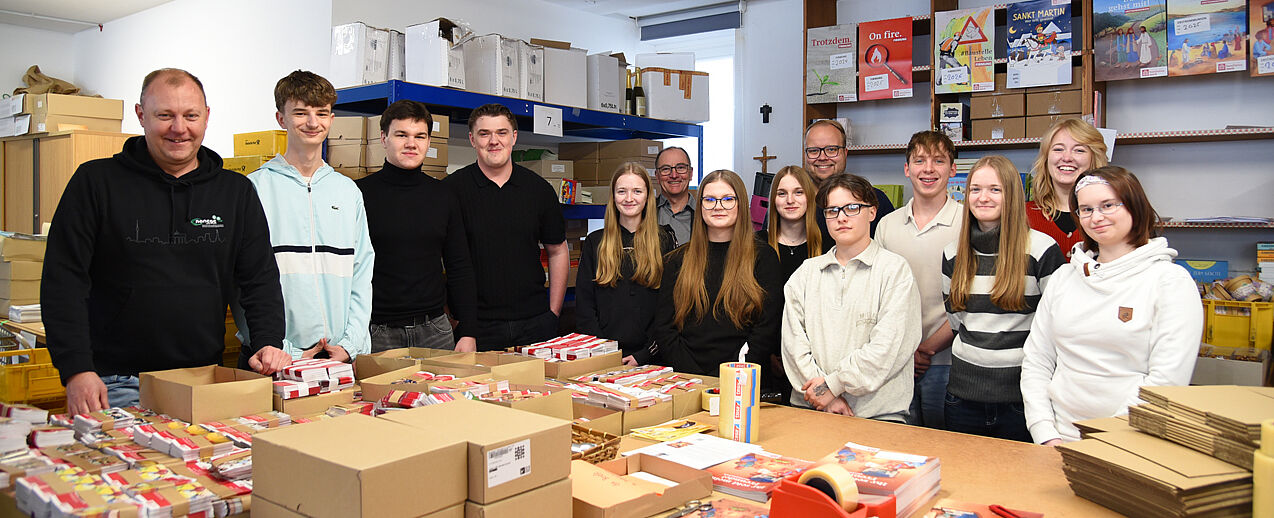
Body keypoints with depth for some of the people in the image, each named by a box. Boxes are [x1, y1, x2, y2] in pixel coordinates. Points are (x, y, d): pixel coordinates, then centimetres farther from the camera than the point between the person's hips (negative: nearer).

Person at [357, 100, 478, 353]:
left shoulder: (443, 195, 9)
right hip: (377, 332, -3)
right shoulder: (361, 193, -1)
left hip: (435, 330, 3)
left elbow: (460, 268, 10)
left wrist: (468, 332, 3)